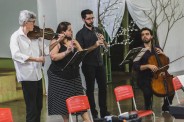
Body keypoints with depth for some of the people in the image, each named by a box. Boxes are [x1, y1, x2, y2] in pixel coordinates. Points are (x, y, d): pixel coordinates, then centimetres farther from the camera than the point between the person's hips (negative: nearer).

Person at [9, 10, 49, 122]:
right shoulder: (16, 36, -9)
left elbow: (45, 50, 5)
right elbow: (16, 55, -24)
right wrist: (35, 59, -28)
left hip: (37, 74, 7)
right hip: (27, 76, -6)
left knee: (39, 106, 16)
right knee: (32, 107, 0)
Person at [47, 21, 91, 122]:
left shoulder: (73, 41, 10)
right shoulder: (56, 42, -8)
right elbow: (53, 57, -21)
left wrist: (76, 46, -9)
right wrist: (66, 52, -26)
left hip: (73, 75, 5)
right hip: (59, 76, -5)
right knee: (63, 100, 2)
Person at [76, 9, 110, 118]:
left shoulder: (97, 30, 8)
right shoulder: (80, 34, -8)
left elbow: (105, 46, 13)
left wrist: (103, 40, -9)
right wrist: (95, 45, -23)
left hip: (100, 63, 5)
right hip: (88, 65, -5)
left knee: (103, 87, 10)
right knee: (90, 89, 4)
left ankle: (104, 111, 22)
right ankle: (93, 113, 13)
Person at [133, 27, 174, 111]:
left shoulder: (157, 48, 10)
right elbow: (135, 67, -13)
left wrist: (162, 54, -3)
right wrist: (148, 66, -26)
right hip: (144, 79, -4)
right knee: (148, 92, -33)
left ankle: (165, 109, 9)